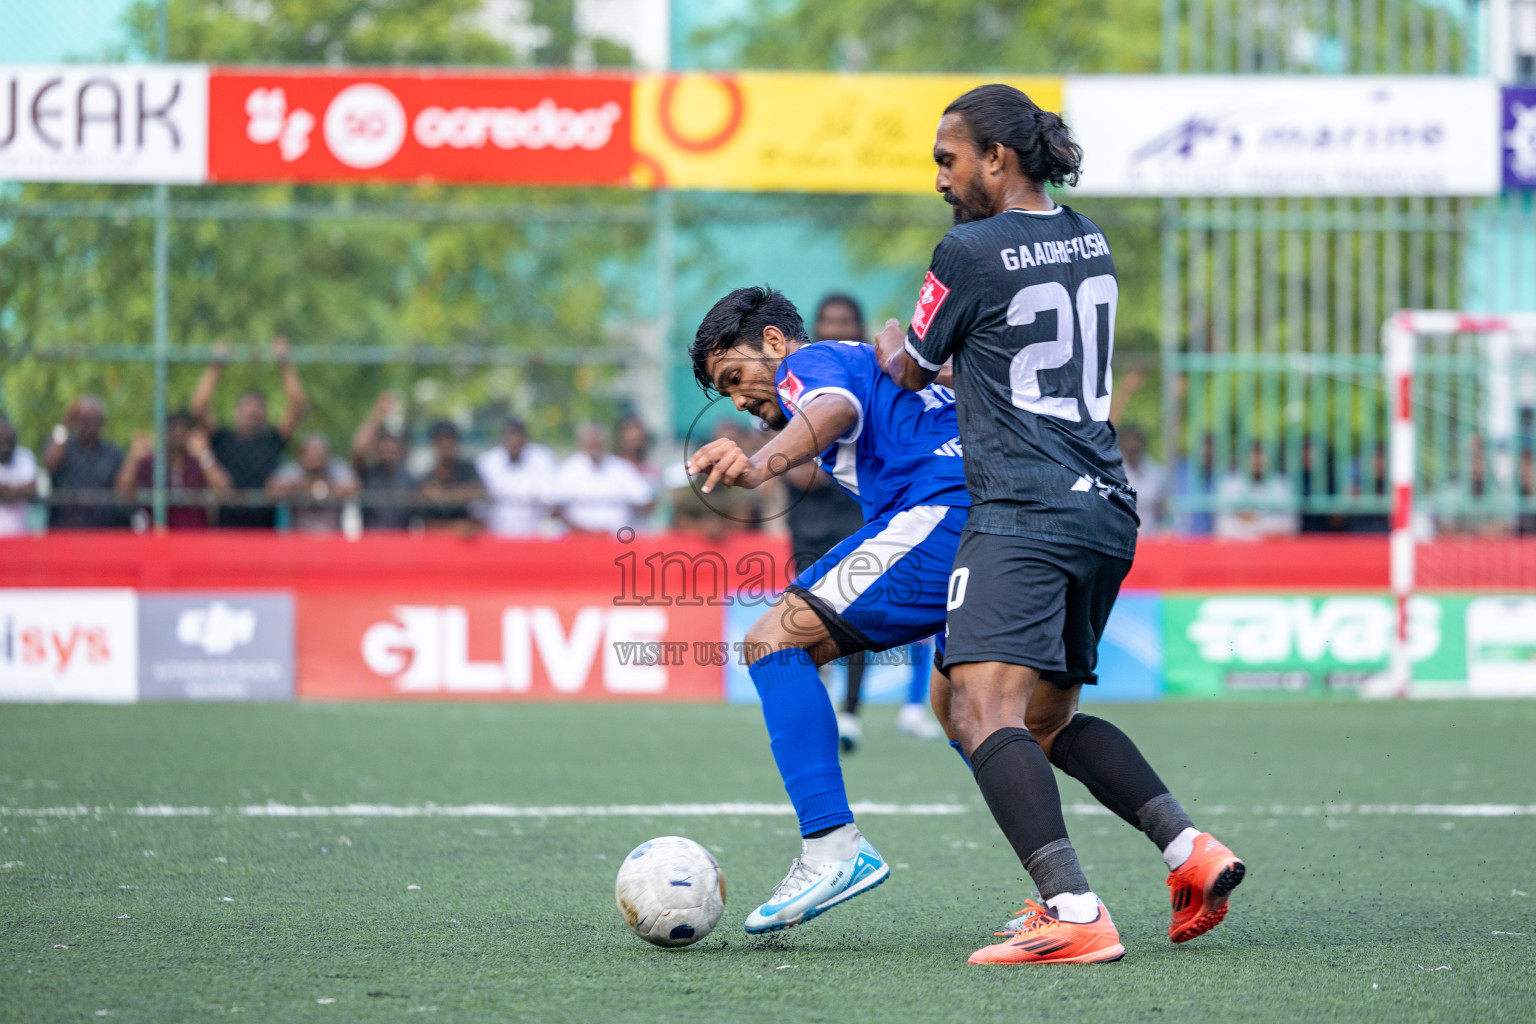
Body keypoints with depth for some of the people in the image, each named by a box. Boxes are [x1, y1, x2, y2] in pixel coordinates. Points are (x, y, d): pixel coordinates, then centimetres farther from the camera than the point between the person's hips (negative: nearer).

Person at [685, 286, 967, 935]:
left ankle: (832, 848, -21)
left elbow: (834, 410, -20)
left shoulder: (811, 361, 5)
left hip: (944, 512, -10)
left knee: (775, 641, -11)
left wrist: (762, 465, -40)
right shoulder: (873, 362, 34)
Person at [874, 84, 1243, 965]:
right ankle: (1189, 849, 6)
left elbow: (911, 374, 9)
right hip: (1107, 508, 9)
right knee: (1048, 715, 21)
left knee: (982, 710, -19)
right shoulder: (1090, 241, 16)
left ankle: (1074, 913, -35)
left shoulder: (971, 253, -6)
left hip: (1024, 514, -9)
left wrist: (889, 343, 32)